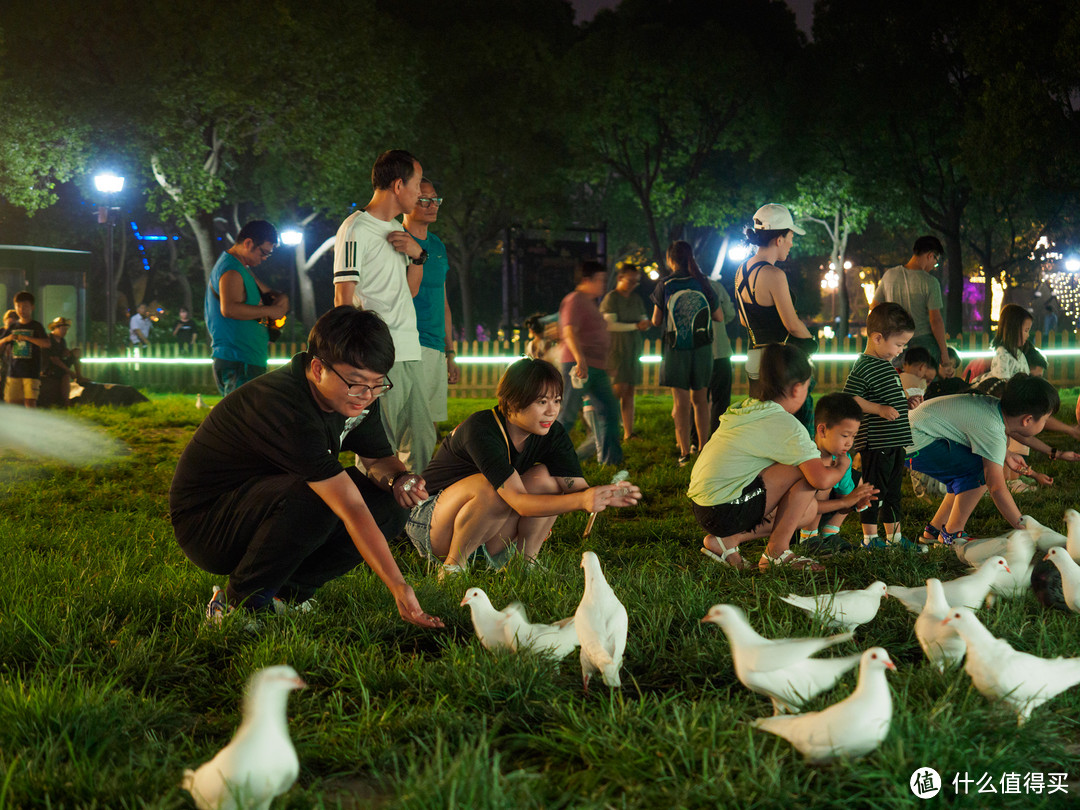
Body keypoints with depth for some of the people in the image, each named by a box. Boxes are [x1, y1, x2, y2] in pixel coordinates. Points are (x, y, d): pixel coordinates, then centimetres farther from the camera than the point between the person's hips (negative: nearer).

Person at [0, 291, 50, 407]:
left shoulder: (36, 327, 0)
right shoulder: (13, 327, 13)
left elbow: (46, 344, -15)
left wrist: (26, 338, -18)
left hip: (31, 372, -4)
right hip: (14, 371, 4)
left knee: (30, 402, -11)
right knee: (11, 402, 3)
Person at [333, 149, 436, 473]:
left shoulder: (396, 229, 20)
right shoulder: (356, 229, -8)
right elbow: (344, 298, -11)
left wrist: (417, 255, 6)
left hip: (410, 353, 9)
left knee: (422, 440, 11)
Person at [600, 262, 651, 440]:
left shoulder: (636, 299, 15)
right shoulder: (611, 298, -6)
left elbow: (644, 320, 18)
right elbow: (610, 325, -16)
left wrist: (646, 324, -6)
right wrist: (635, 326, -20)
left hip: (633, 350, 6)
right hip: (616, 350, -6)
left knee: (629, 392, 2)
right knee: (620, 388, -17)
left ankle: (628, 433, 0)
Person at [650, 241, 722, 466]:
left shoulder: (664, 286, -6)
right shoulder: (703, 284, 1)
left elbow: (656, 321, 1)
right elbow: (719, 317, 7)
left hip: (675, 350, -2)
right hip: (702, 348, 2)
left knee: (681, 402, 1)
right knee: (700, 399, 13)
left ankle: (685, 453, -4)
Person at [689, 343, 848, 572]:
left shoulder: (746, 408, 16)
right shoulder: (786, 425, -12)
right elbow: (821, 480, -21)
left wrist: (822, 462, 31)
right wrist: (840, 468, 2)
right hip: (726, 513, -9)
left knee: (808, 510, 16)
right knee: (808, 470, -8)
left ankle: (728, 540, 5)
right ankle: (777, 551, -4)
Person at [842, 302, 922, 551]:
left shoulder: (887, 364, 16)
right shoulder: (863, 368, -15)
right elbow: (849, 399, -21)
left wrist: (907, 400, 21)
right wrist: (879, 409, -25)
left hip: (895, 441, 10)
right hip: (876, 443, -10)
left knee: (893, 489, 15)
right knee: (875, 488, -3)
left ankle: (893, 535, 23)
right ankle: (870, 537, 5)